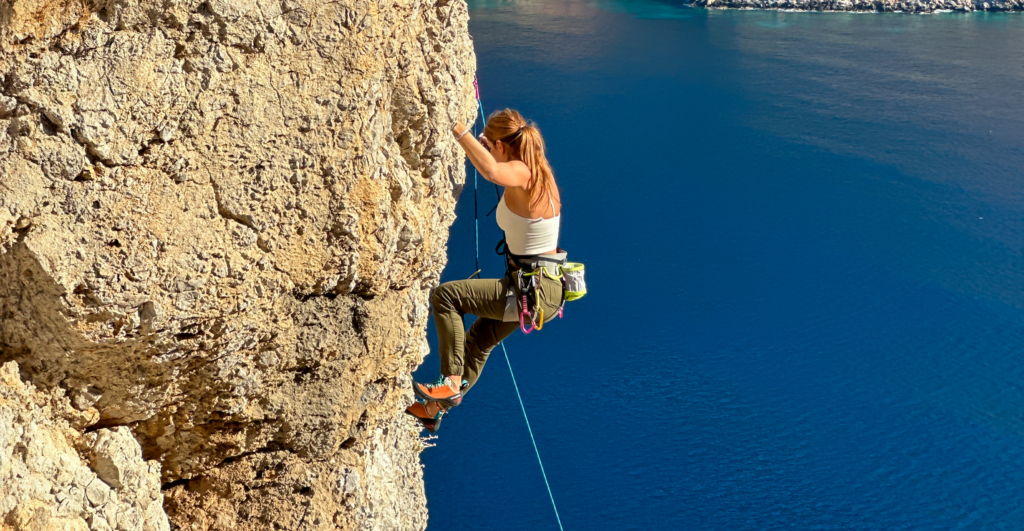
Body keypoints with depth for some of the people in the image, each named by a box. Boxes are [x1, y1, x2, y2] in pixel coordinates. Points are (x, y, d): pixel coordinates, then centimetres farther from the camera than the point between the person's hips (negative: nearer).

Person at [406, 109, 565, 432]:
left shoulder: (521, 173, -21)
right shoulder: (538, 171, 7)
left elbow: (492, 172, -46)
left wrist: (459, 130, -38)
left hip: (534, 291, -10)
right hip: (549, 286, 10)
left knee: (445, 295, -10)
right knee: (478, 340, 24)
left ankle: (452, 384, -5)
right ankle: (435, 409, 39)